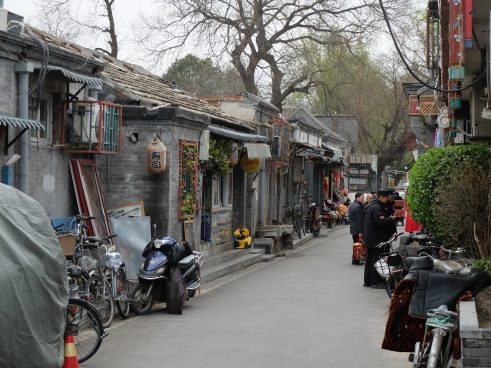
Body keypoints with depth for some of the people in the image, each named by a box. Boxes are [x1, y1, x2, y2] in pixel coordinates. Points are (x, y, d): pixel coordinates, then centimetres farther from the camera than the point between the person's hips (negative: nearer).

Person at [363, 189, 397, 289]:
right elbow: (380, 221, -27)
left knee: (369, 259, 14)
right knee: (377, 260, -6)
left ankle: (367, 281, 19)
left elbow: (365, 221, 23)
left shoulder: (370, 206, 16)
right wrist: (390, 219, -14)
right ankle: (376, 282, -5)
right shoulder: (377, 208, -18)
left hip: (369, 238, 10)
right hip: (377, 239, -10)